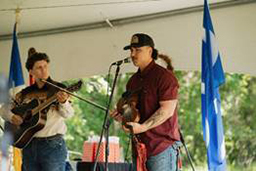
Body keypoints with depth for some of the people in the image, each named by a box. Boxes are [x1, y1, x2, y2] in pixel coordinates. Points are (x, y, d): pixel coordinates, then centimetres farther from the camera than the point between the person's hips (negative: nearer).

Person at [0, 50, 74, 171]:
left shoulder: (59, 89, 1)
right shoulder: (25, 94, 12)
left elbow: (68, 114, -11)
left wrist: (63, 102, -32)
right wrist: (12, 117, -5)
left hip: (53, 144, -4)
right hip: (29, 145, 4)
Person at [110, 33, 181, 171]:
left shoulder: (164, 76, -8)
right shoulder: (133, 80, 19)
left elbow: (167, 110, -17)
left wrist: (142, 127, -24)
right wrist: (123, 115, 6)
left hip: (162, 145, -8)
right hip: (139, 145, 8)